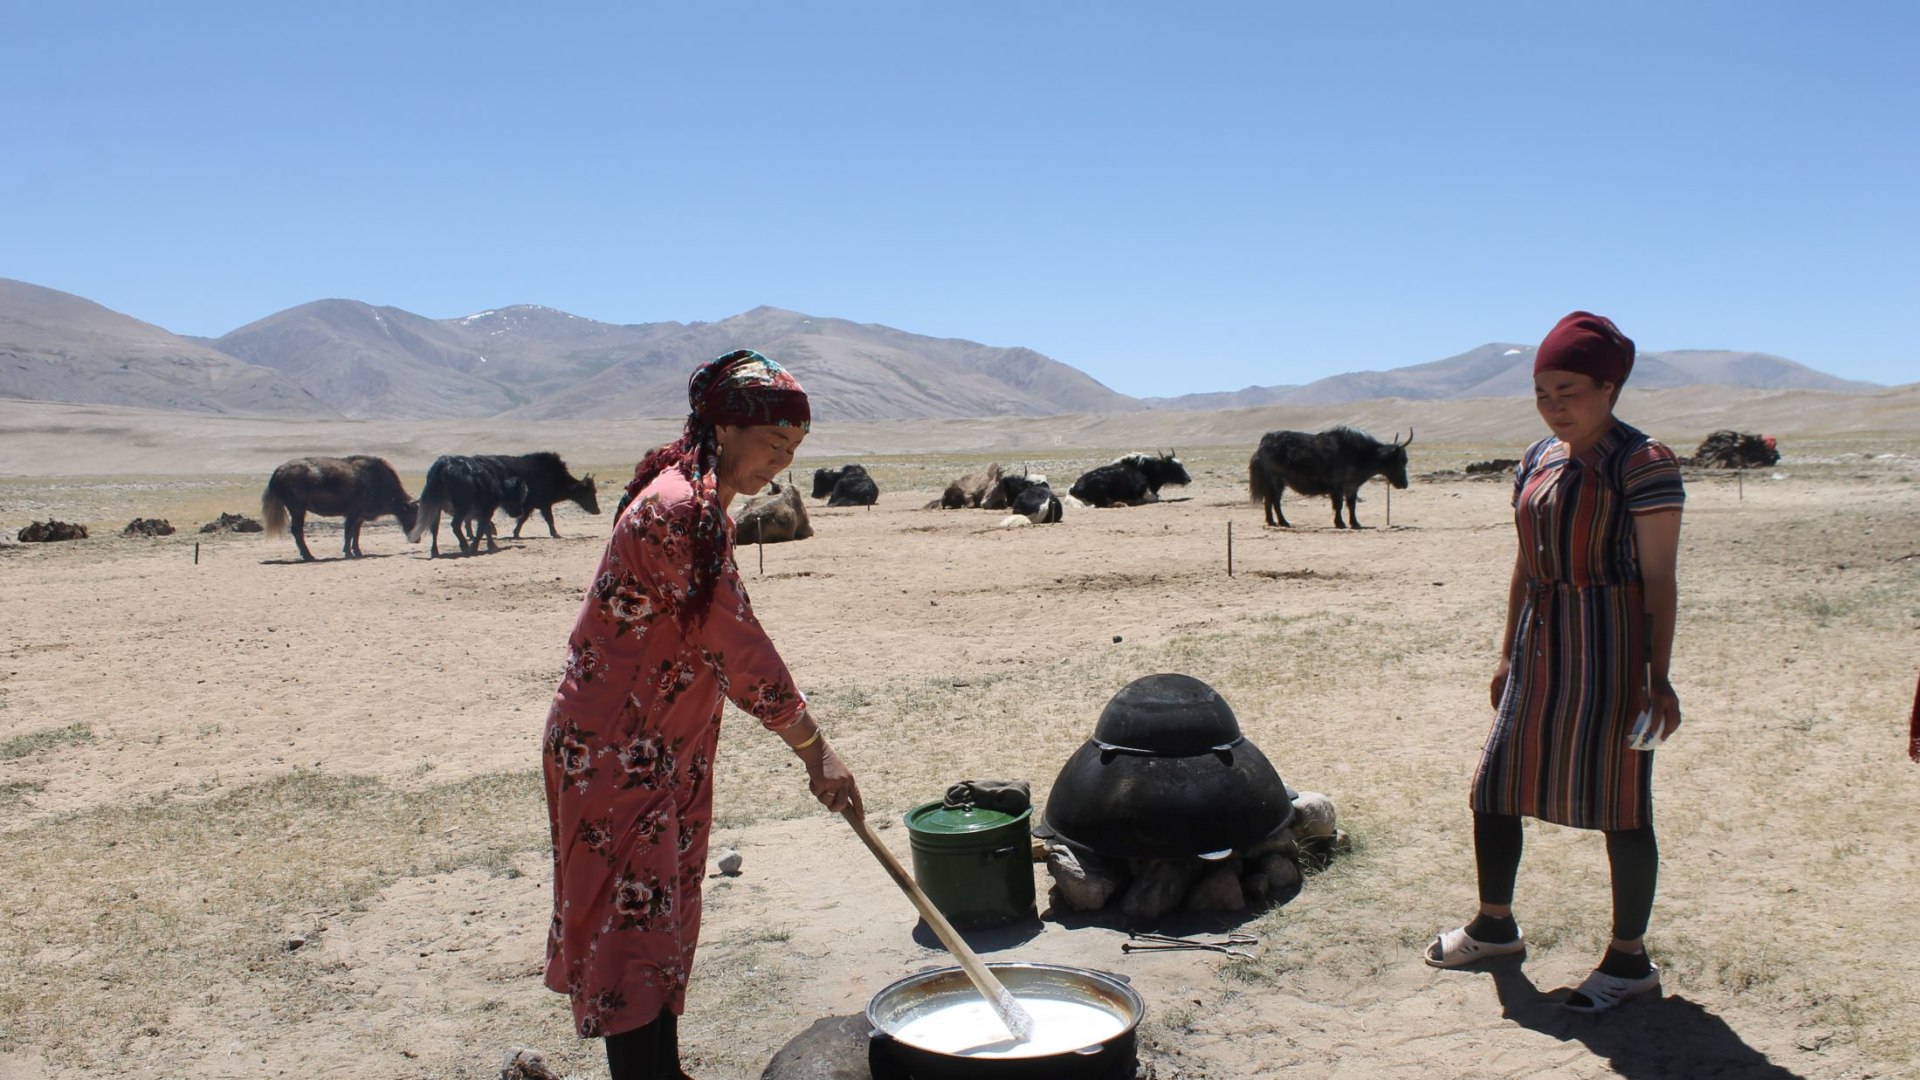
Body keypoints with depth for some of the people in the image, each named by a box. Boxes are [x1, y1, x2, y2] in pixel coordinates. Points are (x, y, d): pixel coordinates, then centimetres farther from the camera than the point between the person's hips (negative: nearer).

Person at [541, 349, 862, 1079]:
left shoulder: (700, 502, 9)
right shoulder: (678, 510, -23)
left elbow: (722, 640, 15)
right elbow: (734, 643, -23)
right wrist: (815, 752, -18)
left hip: (664, 747, 10)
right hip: (615, 751, -10)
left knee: (664, 916, 18)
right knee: (632, 919, -3)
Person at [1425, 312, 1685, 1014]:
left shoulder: (1643, 463, -10)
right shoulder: (1537, 461, 11)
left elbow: (1658, 578, -12)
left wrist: (1658, 677, -14)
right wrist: (1508, 654, 17)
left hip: (1610, 647, -7)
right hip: (1540, 647, 8)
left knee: (1618, 803, 2)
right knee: (1493, 789, 12)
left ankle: (1630, 958, 18)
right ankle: (1494, 925, 31)